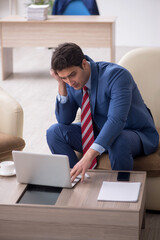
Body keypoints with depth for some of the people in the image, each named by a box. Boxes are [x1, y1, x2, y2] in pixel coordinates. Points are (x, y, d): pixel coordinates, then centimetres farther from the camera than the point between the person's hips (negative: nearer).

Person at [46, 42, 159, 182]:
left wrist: (89, 156, -50)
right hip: (100, 133, 6)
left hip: (138, 135, -6)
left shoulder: (117, 75, -28)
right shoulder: (71, 82, -7)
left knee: (118, 142, -40)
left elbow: (116, 120, -39)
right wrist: (61, 85, -18)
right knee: (55, 132, -9)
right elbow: (64, 120, -3)